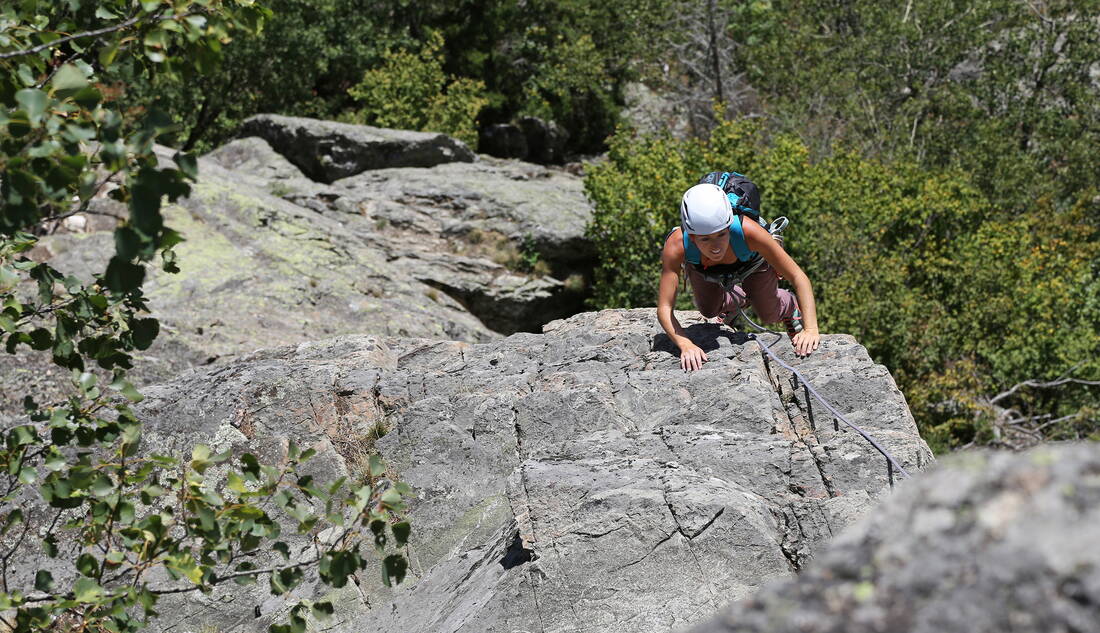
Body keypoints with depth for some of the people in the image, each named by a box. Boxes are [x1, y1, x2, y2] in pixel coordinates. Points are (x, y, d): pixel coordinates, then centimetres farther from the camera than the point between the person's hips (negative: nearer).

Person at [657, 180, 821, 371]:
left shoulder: (747, 231, -46)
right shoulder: (676, 246, -44)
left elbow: (799, 277, -38)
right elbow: (664, 308, -40)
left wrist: (811, 329, -48)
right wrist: (686, 345, -57)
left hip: (752, 260, -1)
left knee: (769, 315, 12)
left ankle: (790, 306, 46)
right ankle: (738, 298, 46)